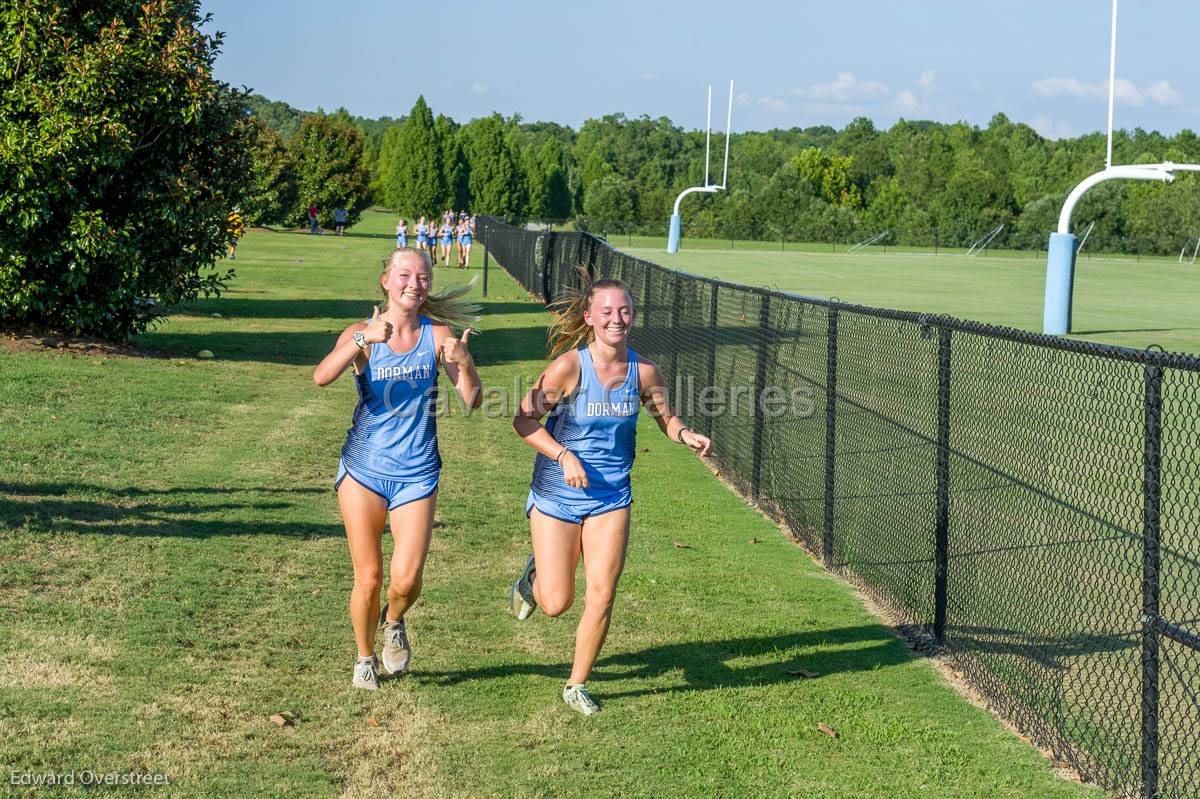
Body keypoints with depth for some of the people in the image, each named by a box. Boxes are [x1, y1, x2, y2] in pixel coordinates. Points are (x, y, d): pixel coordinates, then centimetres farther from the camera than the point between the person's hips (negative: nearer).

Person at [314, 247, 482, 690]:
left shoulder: (437, 335, -1)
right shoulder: (361, 333, -5)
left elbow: (472, 400, -6)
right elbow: (321, 376, -23)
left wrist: (463, 362, -26)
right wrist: (363, 340, -37)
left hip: (416, 475, 1)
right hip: (363, 470, -1)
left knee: (406, 579, -7)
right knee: (368, 578, 3)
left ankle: (394, 622, 28)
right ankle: (365, 658, 28)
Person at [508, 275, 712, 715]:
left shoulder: (643, 371, -6)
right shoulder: (569, 365, -17)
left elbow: (666, 418, 11)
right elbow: (524, 420, -11)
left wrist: (688, 435, -11)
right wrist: (564, 457, -22)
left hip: (611, 497, 3)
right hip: (557, 496, -3)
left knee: (601, 597, -4)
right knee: (556, 603, 0)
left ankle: (577, 686, 16)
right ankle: (534, 575, 38)